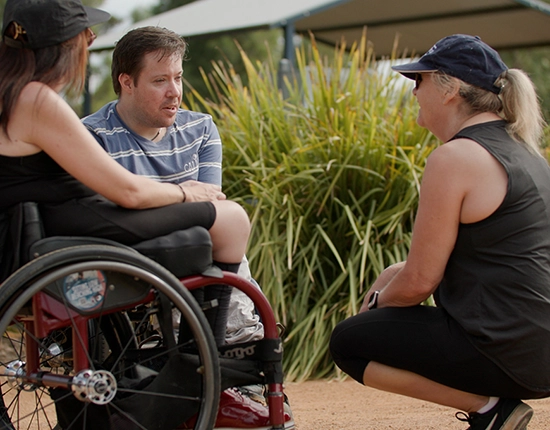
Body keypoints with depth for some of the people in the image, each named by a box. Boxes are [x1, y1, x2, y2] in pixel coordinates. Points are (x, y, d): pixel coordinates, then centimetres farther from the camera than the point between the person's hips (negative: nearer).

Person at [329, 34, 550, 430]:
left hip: (510, 351, -9)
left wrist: (377, 301, 7)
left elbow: (419, 281, -14)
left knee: (348, 342, 4)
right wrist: (385, 288, 17)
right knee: (392, 278, 24)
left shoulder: (455, 158, -16)